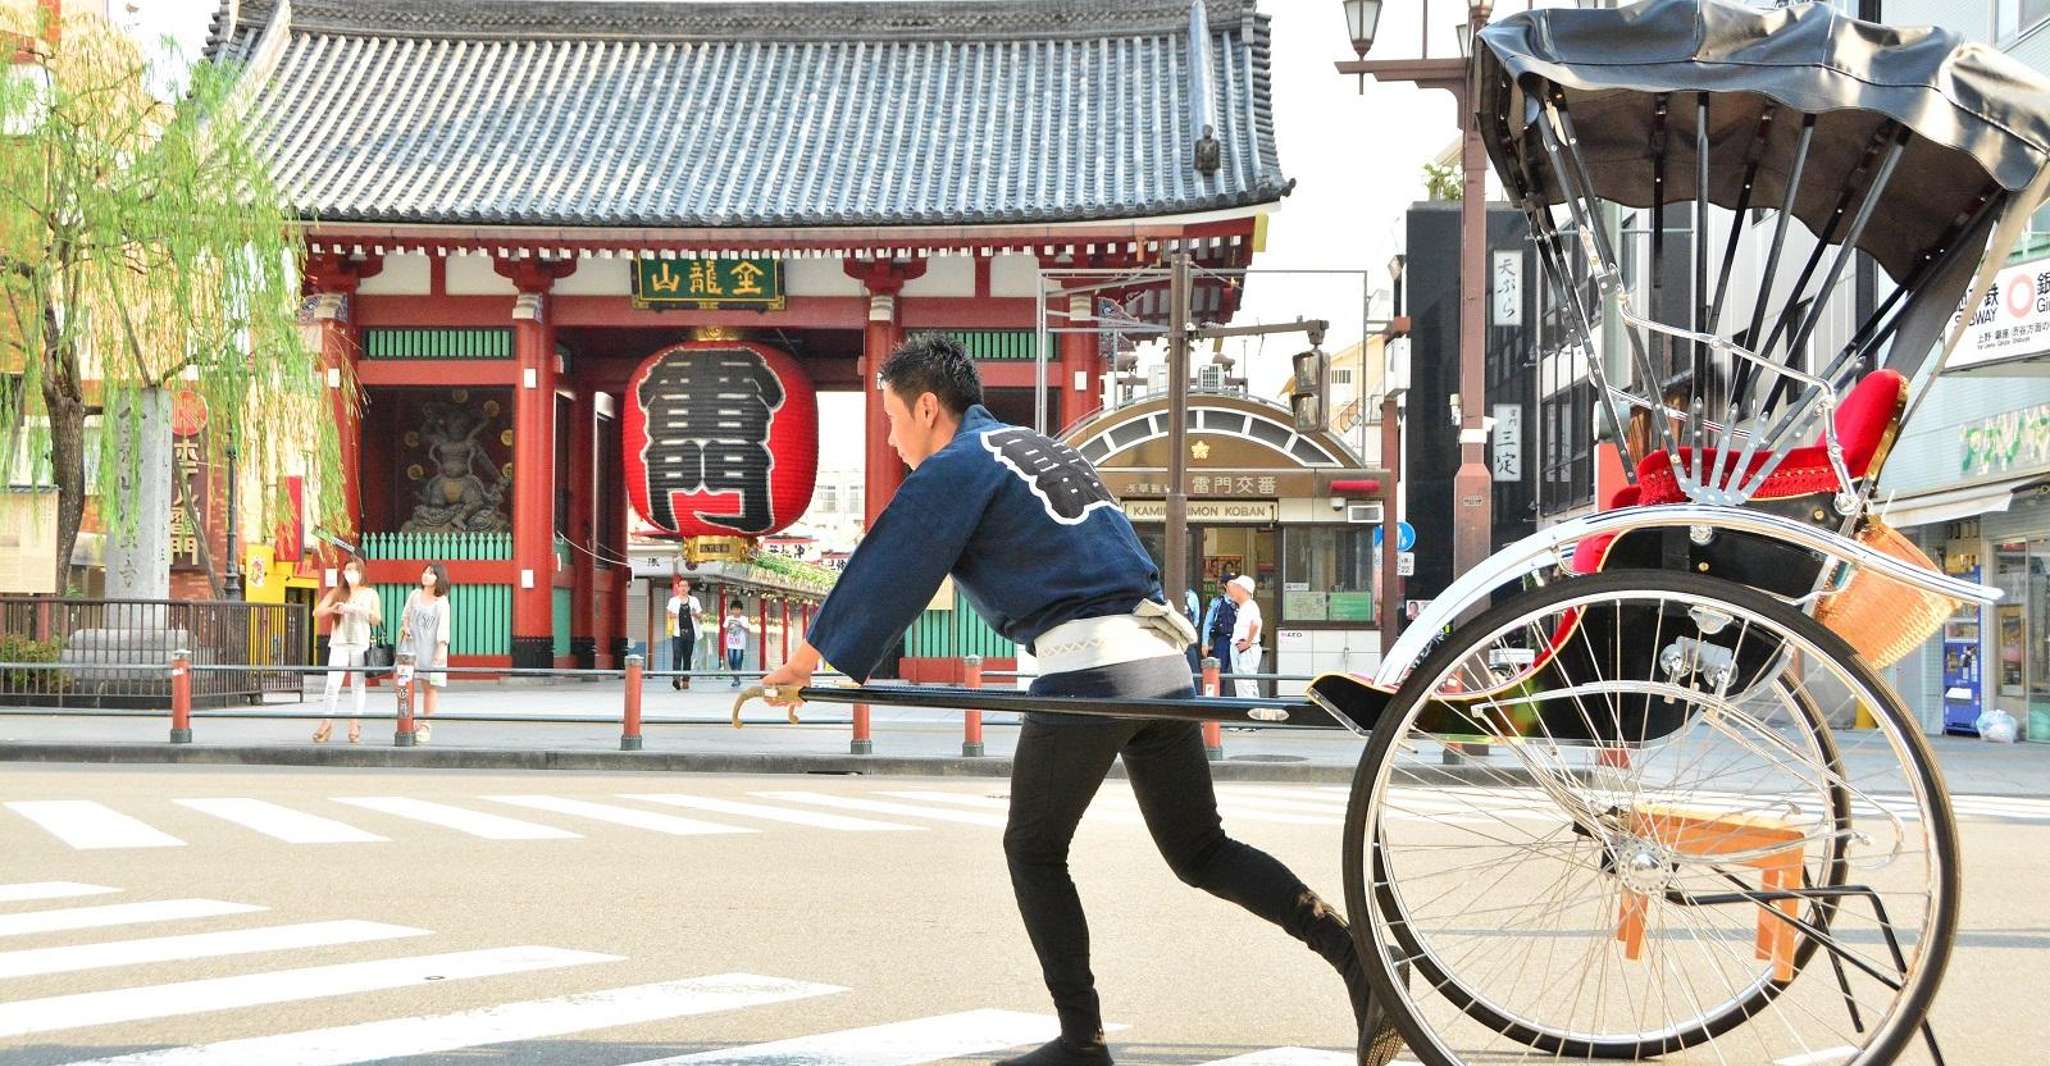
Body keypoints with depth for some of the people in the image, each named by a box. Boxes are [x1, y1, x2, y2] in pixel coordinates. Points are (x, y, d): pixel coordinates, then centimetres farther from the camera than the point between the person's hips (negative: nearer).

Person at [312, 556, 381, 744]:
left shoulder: (370, 594, 11)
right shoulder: (337, 592, 11)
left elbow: (377, 620, 5)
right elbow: (317, 612, 4)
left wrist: (364, 611, -14)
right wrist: (333, 609, -15)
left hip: (361, 644, 0)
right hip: (339, 643, 0)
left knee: (357, 686, 0)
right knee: (332, 684, -8)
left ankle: (355, 726, 3)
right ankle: (327, 723, -4)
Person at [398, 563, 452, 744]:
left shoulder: (442, 602, 0)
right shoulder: (415, 595, 10)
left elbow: (443, 627, -5)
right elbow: (405, 616, 22)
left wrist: (442, 648, -15)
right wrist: (405, 626, 1)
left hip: (430, 647, -3)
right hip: (411, 644, 3)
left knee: (430, 686, -2)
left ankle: (425, 726, 4)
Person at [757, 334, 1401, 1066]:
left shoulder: (956, 467, -1)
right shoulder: (1036, 449, 25)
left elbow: (885, 579, -1)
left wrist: (810, 662, 8)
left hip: (1087, 666, -8)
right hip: (1162, 662, 8)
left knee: (1033, 853, 8)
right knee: (1199, 853, 11)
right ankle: (1357, 954, -6)